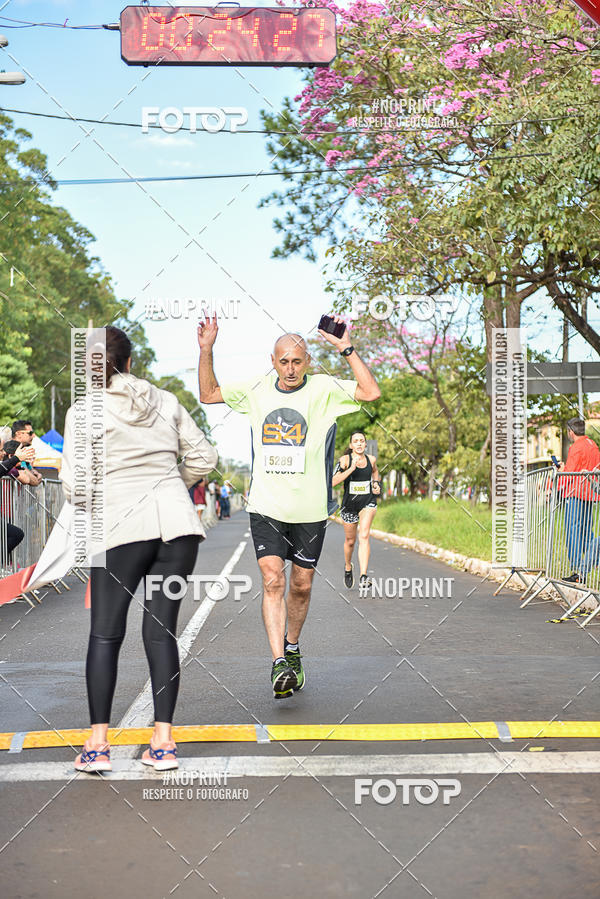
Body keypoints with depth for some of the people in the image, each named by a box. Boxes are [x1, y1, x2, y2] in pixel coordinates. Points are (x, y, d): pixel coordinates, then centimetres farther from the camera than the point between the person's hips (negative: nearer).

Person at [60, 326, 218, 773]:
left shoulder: (84, 410, 0)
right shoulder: (165, 401, 10)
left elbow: (74, 483, -5)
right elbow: (204, 456, 12)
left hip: (123, 527, -3)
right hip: (178, 522, 3)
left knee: (105, 633, 7)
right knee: (161, 631, 8)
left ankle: (98, 745, 5)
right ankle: (163, 742, 8)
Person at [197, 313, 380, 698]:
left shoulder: (324, 389, -3)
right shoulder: (258, 390, 6)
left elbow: (371, 392, -17)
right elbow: (209, 394, 15)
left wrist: (347, 349, -19)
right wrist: (206, 351, 4)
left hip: (310, 509, -1)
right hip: (266, 507, 1)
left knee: (301, 586, 10)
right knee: (273, 581, -12)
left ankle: (292, 650, 33)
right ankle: (279, 664, -13)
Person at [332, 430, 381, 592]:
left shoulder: (371, 459, 1)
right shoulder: (345, 459, -10)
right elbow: (333, 481, -23)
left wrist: (377, 484, 8)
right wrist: (351, 468, -30)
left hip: (368, 502, 0)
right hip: (349, 504, 0)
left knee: (364, 536, -21)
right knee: (350, 541, 13)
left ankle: (363, 578, -28)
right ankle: (348, 567, 45)